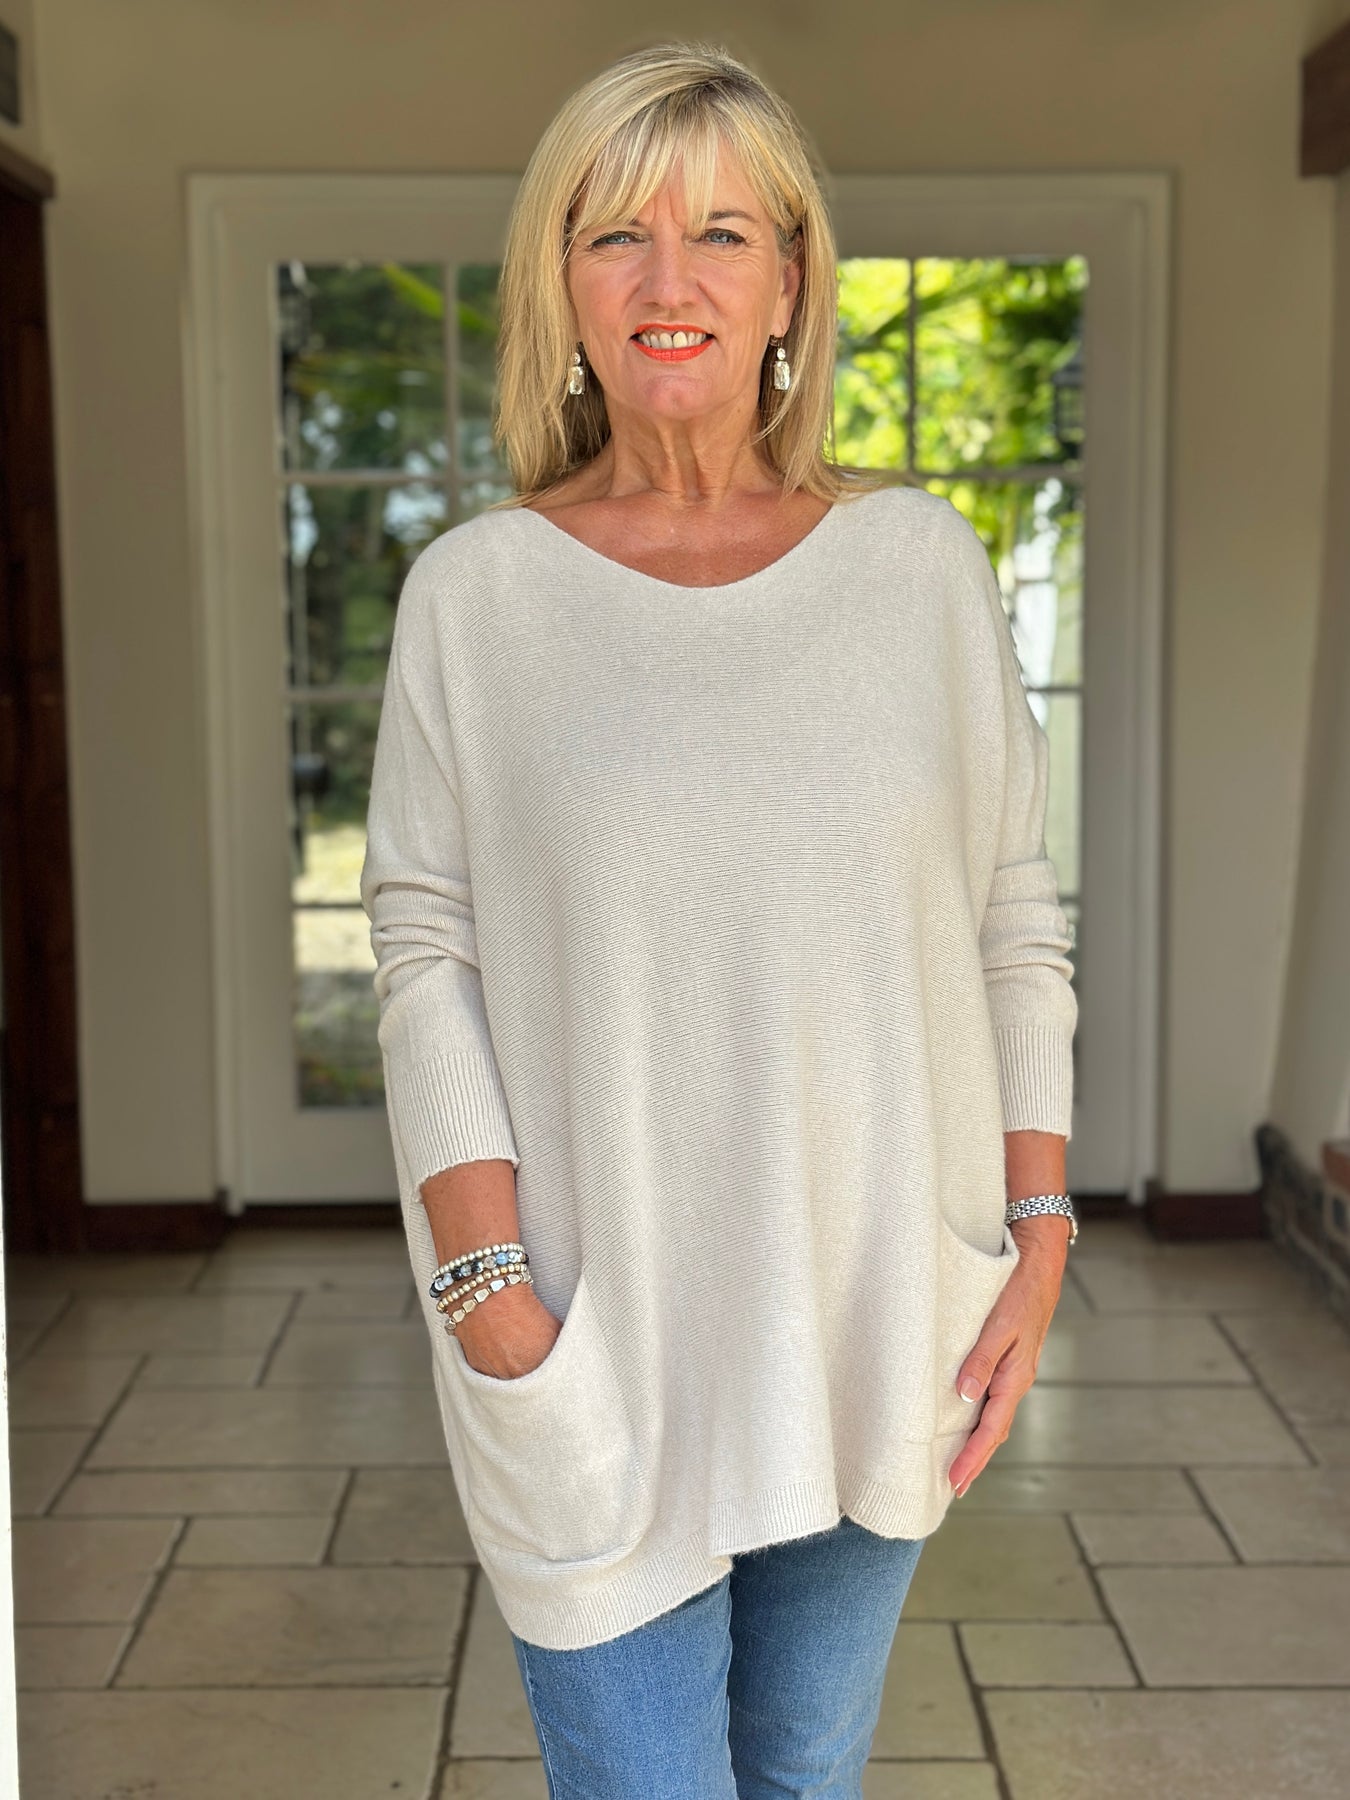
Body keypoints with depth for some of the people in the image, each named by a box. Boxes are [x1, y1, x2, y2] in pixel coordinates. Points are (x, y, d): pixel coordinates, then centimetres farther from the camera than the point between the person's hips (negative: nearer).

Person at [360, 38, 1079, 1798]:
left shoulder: (921, 561, 2)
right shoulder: (476, 589, -2)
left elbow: (1017, 926, 5)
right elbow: (427, 954, -3)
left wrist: (1041, 1235, 0)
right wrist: (491, 1292, -10)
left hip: (872, 1320, 2)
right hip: (598, 1331, -2)